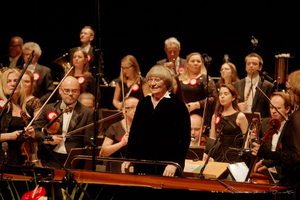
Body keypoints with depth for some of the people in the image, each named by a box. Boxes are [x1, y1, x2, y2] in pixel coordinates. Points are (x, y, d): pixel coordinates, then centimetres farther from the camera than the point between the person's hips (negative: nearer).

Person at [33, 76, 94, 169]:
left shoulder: (87, 113, 6)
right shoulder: (49, 109, 14)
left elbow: (89, 144, 2)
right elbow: (35, 130, 15)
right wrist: (47, 138, -4)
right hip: (50, 161, 2)